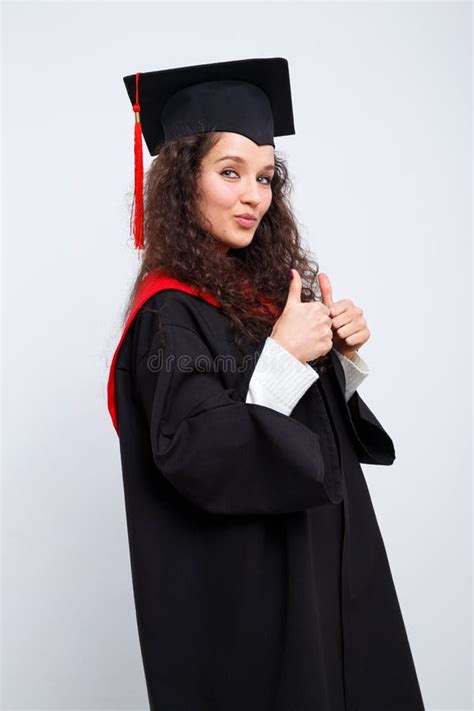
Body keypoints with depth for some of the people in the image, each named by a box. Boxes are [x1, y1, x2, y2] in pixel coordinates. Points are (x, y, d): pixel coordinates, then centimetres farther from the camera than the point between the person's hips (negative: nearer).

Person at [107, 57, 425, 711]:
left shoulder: (262, 288, 4)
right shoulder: (170, 313, -18)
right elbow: (197, 460, -25)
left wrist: (341, 356, -7)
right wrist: (283, 357, -25)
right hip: (240, 591, -7)